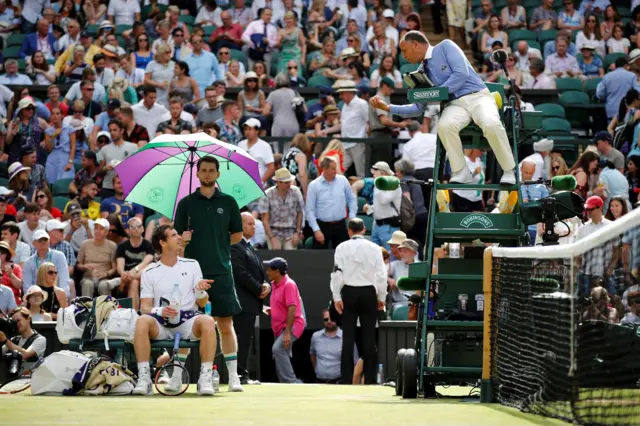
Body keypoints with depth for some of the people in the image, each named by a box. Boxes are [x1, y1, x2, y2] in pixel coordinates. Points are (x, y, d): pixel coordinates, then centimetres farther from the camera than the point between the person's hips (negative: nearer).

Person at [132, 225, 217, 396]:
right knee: (142, 321, -34)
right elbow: (145, 307, 2)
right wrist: (159, 311, -20)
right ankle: (144, 378, -32)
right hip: (161, 324, -1)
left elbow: (202, 303, 11)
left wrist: (201, 291, -12)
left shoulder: (192, 265, 12)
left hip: (188, 321, 1)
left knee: (207, 322, -33)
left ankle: (205, 378, -30)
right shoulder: (150, 272, 9)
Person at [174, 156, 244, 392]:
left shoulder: (228, 202, 8)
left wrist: (219, 244, 5)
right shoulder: (186, 203, 7)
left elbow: (237, 234, 15)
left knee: (225, 325, -1)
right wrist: (183, 238, -13)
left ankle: (233, 377, 2)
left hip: (221, 272, 0)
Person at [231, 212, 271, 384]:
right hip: (242, 301, -10)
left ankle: (242, 374, 11)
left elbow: (260, 271, 22)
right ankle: (240, 375, -9)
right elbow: (241, 273, -18)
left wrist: (266, 285, 1)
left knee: (246, 339, 9)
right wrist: (259, 290, -12)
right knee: (242, 338, -10)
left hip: (252, 302, 10)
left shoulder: (250, 248, 22)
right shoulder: (235, 247, -10)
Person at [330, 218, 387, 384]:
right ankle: (370, 377, 1)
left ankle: (347, 378, 0)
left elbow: (337, 273, -6)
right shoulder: (374, 248, 1)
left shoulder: (342, 248, -2)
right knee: (369, 336, 3)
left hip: (349, 292, 0)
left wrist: (337, 297, -3)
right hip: (369, 292, 1)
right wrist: (381, 297, 9)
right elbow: (381, 275, 1)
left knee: (348, 336, 2)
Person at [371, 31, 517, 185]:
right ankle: (461, 173, -20)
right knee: (444, 125, -32)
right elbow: (419, 108, 19)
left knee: (491, 125, -37)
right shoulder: (422, 72, 18)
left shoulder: (445, 47, 0)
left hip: (477, 96, -5)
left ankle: (510, 172, -20)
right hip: (455, 103, 5)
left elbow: (461, 74, -14)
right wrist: (388, 107, 10)